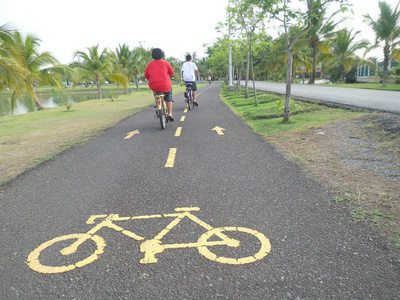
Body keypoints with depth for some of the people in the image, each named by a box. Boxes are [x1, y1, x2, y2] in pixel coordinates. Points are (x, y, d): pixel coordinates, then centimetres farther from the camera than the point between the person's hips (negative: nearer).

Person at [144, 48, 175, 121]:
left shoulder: (149, 64, 7)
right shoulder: (165, 62, 2)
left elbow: (146, 76, 10)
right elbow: (171, 73, 9)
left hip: (153, 86, 2)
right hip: (165, 86, -2)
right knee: (168, 98, 24)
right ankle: (170, 113, 15)